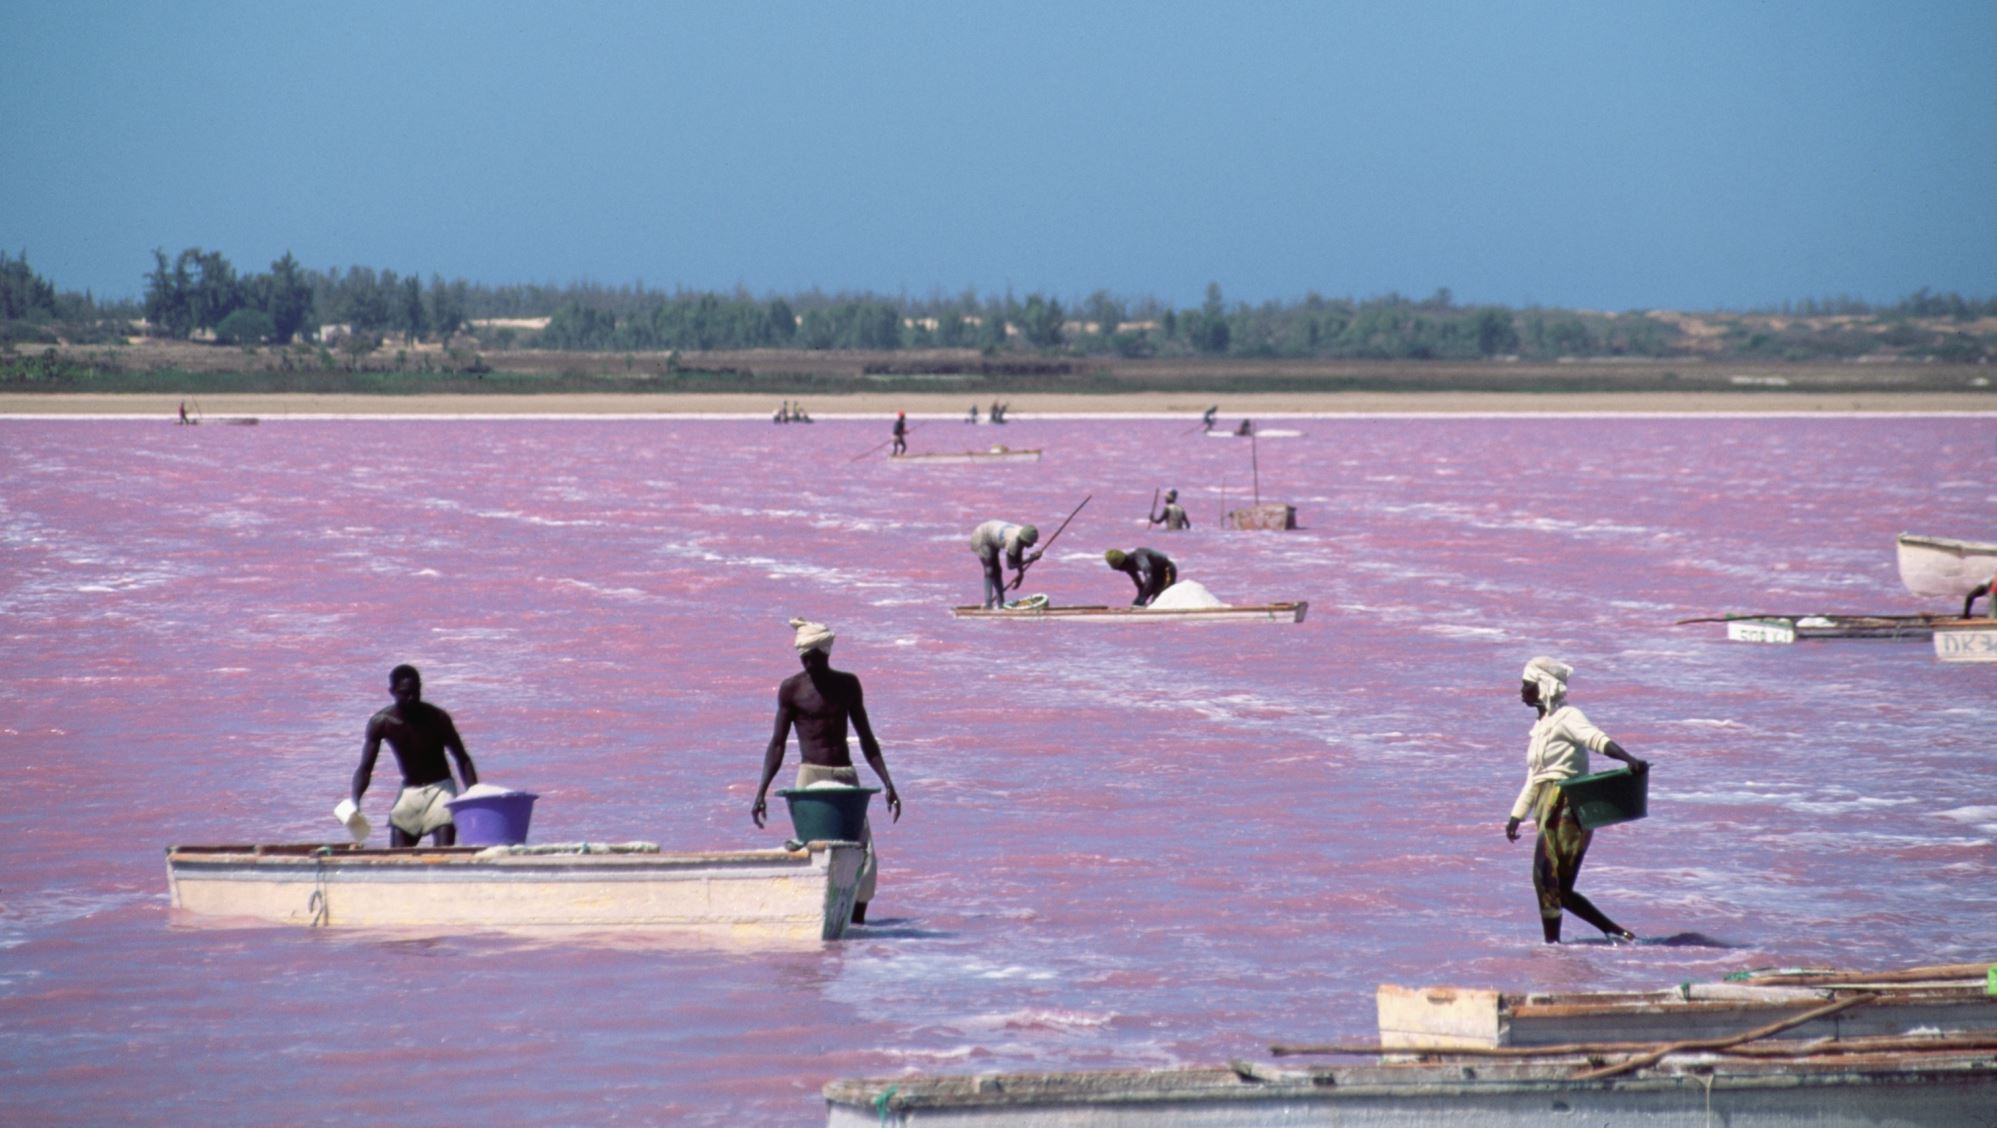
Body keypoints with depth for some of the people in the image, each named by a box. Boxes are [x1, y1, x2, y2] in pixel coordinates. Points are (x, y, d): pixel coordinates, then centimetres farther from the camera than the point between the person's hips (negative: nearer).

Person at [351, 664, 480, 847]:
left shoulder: (437, 718, -14)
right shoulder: (381, 723, -10)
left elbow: (462, 759, -6)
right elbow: (365, 768, -8)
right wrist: (354, 802, -27)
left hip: (440, 787, -3)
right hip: (409, 792, 3)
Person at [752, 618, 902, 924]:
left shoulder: (848, 685, 11)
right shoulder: (792, 689, 2)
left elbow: (866, 738, 16)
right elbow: (777, 744, 2)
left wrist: (888, 783, 9)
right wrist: (761, 792, -7)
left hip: (847, 777, 3)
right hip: (811, 777, -3)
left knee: (864, 859, -6)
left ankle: (857, 923, 1)